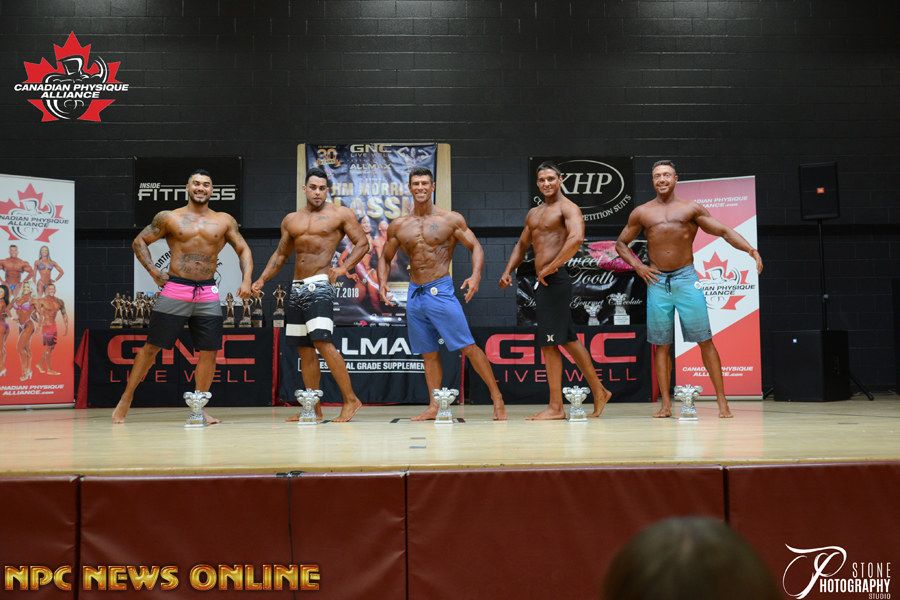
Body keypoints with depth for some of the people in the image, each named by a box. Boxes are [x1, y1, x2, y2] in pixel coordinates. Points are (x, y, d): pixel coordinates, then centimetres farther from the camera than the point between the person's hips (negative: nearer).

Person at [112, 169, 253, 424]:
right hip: (175, 290, -2)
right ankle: (126, 398, 14)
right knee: (152, 346, 1)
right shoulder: (169, 218, 5)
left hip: (208, 294, 2)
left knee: (209, 352, 0)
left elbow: (243, 250, 10)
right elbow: (139, 242, 11)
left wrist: (247, 279, -6)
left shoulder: (224, 221, 8)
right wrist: (153, 271, -1)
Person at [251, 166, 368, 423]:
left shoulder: (340, 214, 1)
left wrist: (343, 268, -15)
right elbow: (280, 254, 23)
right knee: (305, 349, 6)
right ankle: (314, 409, 12)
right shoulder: (291, 220, 16)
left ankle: (350, 399, -12)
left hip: (319, 285, -6)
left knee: (322, 342, -20)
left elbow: (362, 243, -1)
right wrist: (262, 279, 11)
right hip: (296, 287, 6)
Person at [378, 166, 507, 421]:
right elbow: (385, 258, 19)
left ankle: (497, 399, -2)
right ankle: (434, 407, 16)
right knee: (428, 353, 10)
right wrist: (382, 283, 1)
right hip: (414, 295, 4)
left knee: (468, 346, -8)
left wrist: (476, 275, -19)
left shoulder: (451, 219, -1)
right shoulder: (398, 226, 9)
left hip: (441, 291, -4)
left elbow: (476, 247, -1)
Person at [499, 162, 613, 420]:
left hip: (555, 279, -9)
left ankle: (555, 407, -1)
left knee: (548, 342, -8)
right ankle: (598, 391, 26)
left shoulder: (568, 208, -7)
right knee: (568, 339, 15)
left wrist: (550, 268, -22)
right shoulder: (533, 213, 20)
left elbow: (576, 238, -25)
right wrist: (508, 271, 14)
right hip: (543, 281, 9)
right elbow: (522, 245, 29)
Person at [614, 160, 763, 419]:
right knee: (660, 344, 3)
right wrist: (636, 265, 1)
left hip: (686, 278, -1)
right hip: (656, 281, 2)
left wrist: (751, 250, -13)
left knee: (705, 339, -4)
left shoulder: (691, 208, 6)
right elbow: (621, 244, 19)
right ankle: (666, 404, 8)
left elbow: (723, 231, 1)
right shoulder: (641, 213, 10)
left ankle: (722, 400, -1)